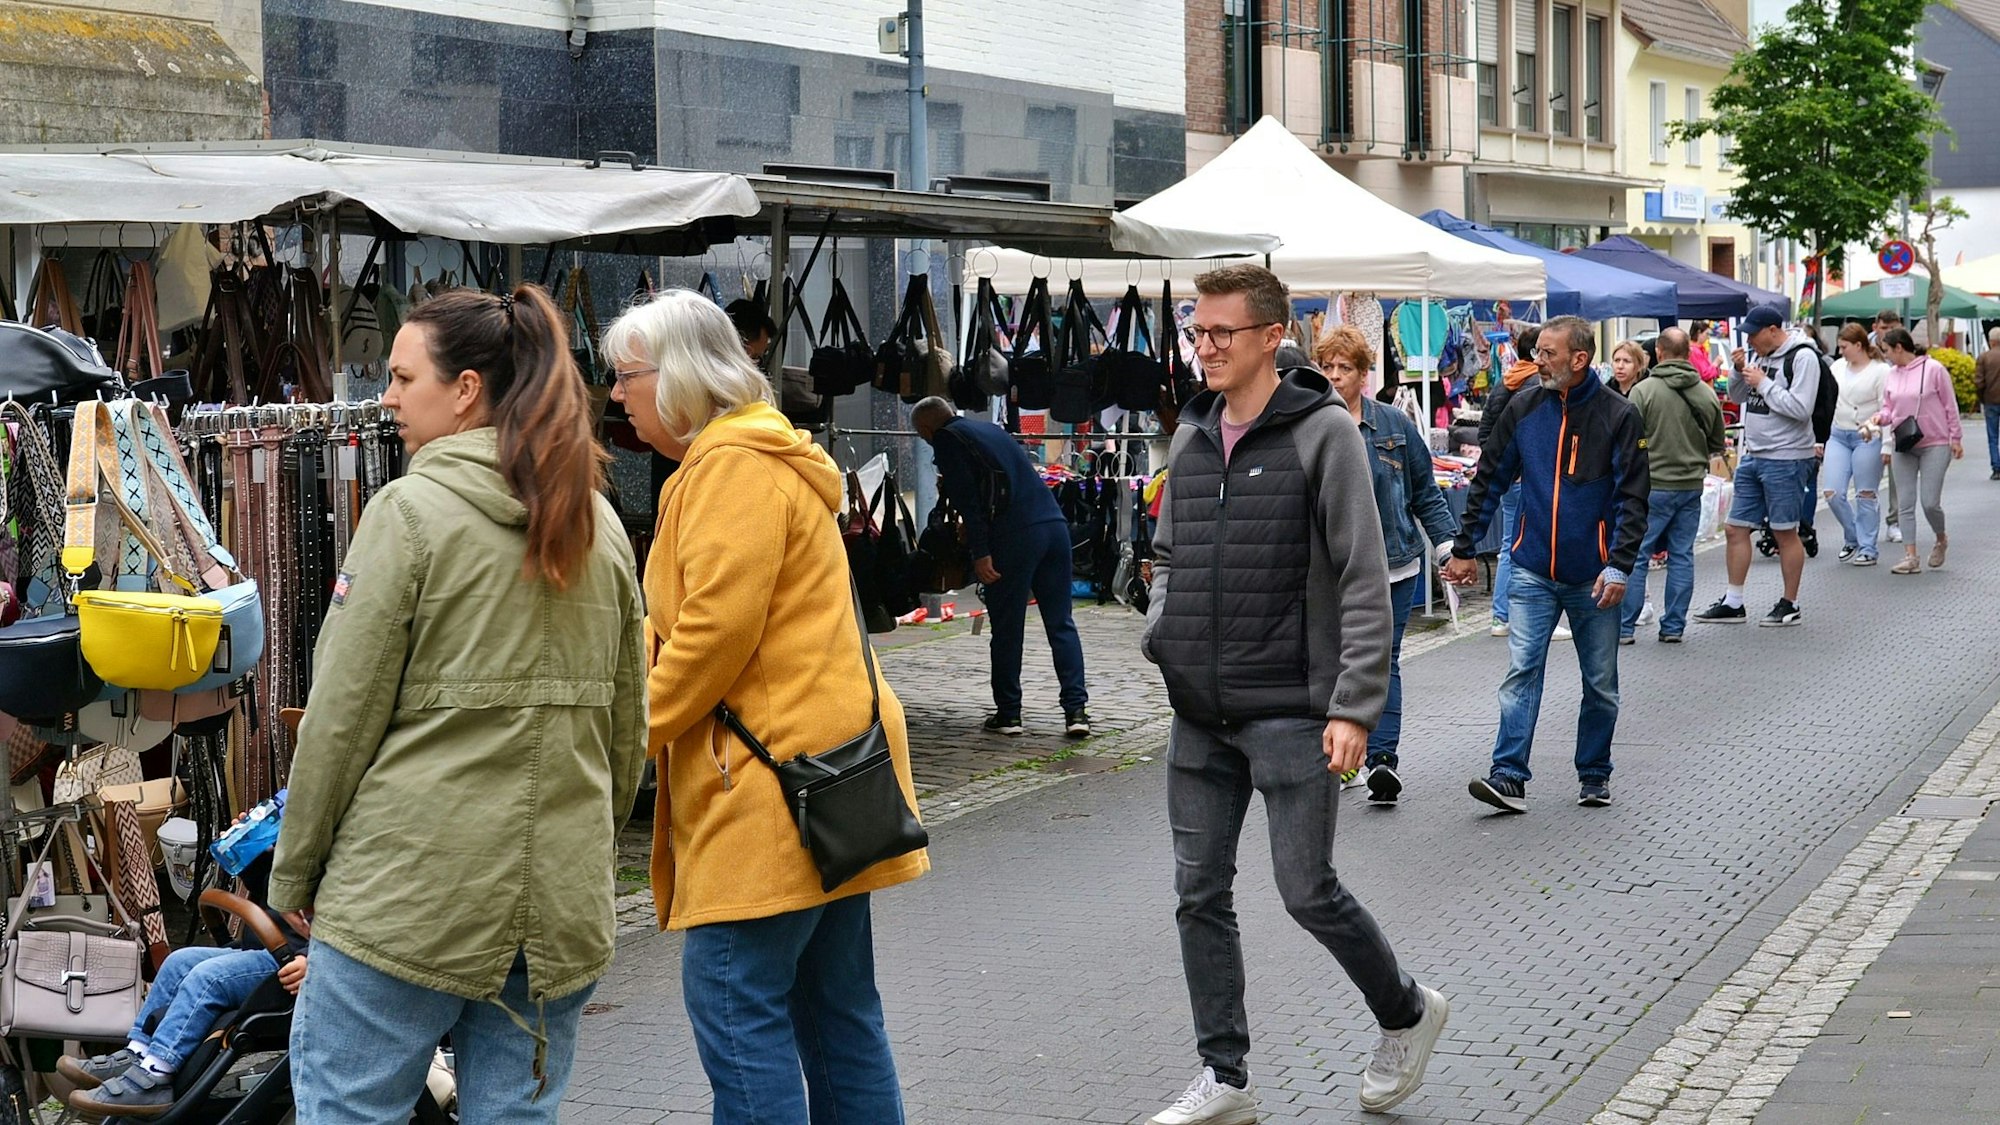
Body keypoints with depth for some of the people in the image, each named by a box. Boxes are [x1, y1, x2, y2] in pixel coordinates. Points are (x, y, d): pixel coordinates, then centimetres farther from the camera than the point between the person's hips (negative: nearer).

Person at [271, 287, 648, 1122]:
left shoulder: (412, 513, -9)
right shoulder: (600, 526, 10)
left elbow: (344, 711, -8)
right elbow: (628, 727, 14)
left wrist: (294, 871, 2)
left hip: (410, 892, -6)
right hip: (561, 899, 6)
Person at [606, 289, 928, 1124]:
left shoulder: (736, 467, -12)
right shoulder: (755, 455, 21)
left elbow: (715, 628, -20)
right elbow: (692, 620, 21)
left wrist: (633, 736, -10)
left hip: (771, 780, -11)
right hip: (820, 756, 11)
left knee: (736, 1010, -8)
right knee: (838, 1013, 14)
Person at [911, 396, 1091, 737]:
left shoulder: (947, 440, 4)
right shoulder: (991, 429, 26)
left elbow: (967, 497, -7)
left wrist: (980, 552, -10)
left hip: (1014, 535, -7)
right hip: (1054, 524, 7)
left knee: (1006, 628, 4)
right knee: (1061, 623, 8)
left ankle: (1008, 713, 10)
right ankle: (1076, 709, 1)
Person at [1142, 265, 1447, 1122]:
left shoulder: (1323, 433, -9)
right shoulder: (1190, 437, 10)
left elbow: (1364, 582, -11)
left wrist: (1353, 707, -17)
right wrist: (1161, 632, 3)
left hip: (1290, 712, -6)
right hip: (1197, 714, 6)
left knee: (1308, 890, -1)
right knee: (1200, 895, 7)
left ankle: (1406, 1014, 25)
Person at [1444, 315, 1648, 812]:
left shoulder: (1619, 416, -5)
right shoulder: (1524, 408, 3)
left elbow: (1632, 498, -7)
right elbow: (1489, 481, 10)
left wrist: (1619, 566, -16)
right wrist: (1464, 548, 9)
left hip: (1593, 577, -1)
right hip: (1534, 571, 1)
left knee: (1601, 683, 8)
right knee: (1522, 670, -8)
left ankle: (1594, 776, 23)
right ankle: (1509, 776, -10)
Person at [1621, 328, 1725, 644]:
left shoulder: (1643, 391, -11)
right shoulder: (1707, 394, 4)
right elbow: (1716, 445, 14)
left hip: (1653, 486, -4)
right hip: (1691, 487, 4)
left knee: (1635, 556, 1)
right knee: (1682, 556, 10)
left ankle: (1624, 627, 2)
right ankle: (1673, 626, 13)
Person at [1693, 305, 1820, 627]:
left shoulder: (1803, 357, -13)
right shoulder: (1761, 355, 11)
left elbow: (1800, 408, -22)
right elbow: (1737, 396, 19)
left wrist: (1763, 383, -15)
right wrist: (1740, 371, 1)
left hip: (1786, 459, -8)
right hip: (1752, 455, 8)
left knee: (1785, 533, 1)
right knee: (1735, 528, 8)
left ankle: (1790, 606, 13)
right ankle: (1733, 603, 16)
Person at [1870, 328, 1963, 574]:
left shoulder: (1933, 369, -8)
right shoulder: (1892, 374, 6)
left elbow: (1950, 406, -3)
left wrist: (1956, 438, -1)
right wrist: (1880, 418, -9)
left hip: (1935, 445, -5)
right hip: (1903, 446, 5)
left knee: (1930, 503, -8)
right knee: (1906, 504, 2)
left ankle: (1941, 540, 21)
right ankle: (1910, 557, 5)